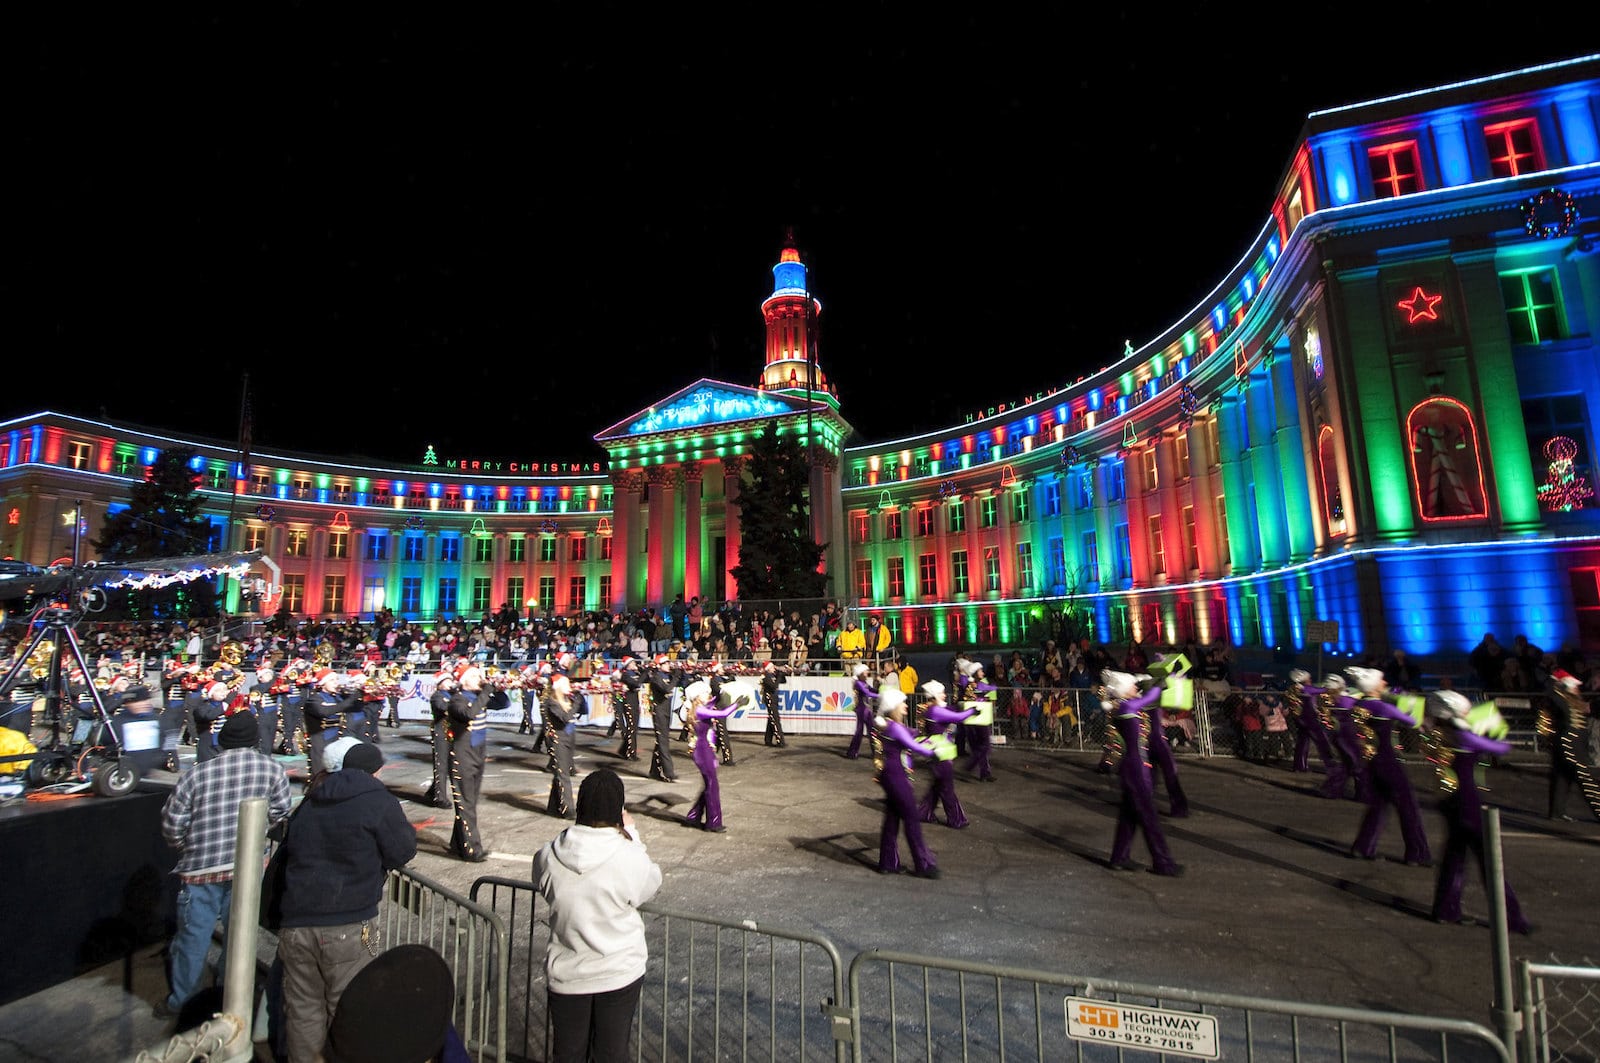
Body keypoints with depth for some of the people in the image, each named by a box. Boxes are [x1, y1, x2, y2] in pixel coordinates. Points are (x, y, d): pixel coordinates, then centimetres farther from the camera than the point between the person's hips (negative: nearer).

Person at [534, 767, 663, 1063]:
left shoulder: (546, 857, -18)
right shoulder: (630, 857, -26)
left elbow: (544, 890, 2)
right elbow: (651, 884, -6)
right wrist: (631, 834, -3)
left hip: (565, 974, 2)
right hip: (620, 973, -2)